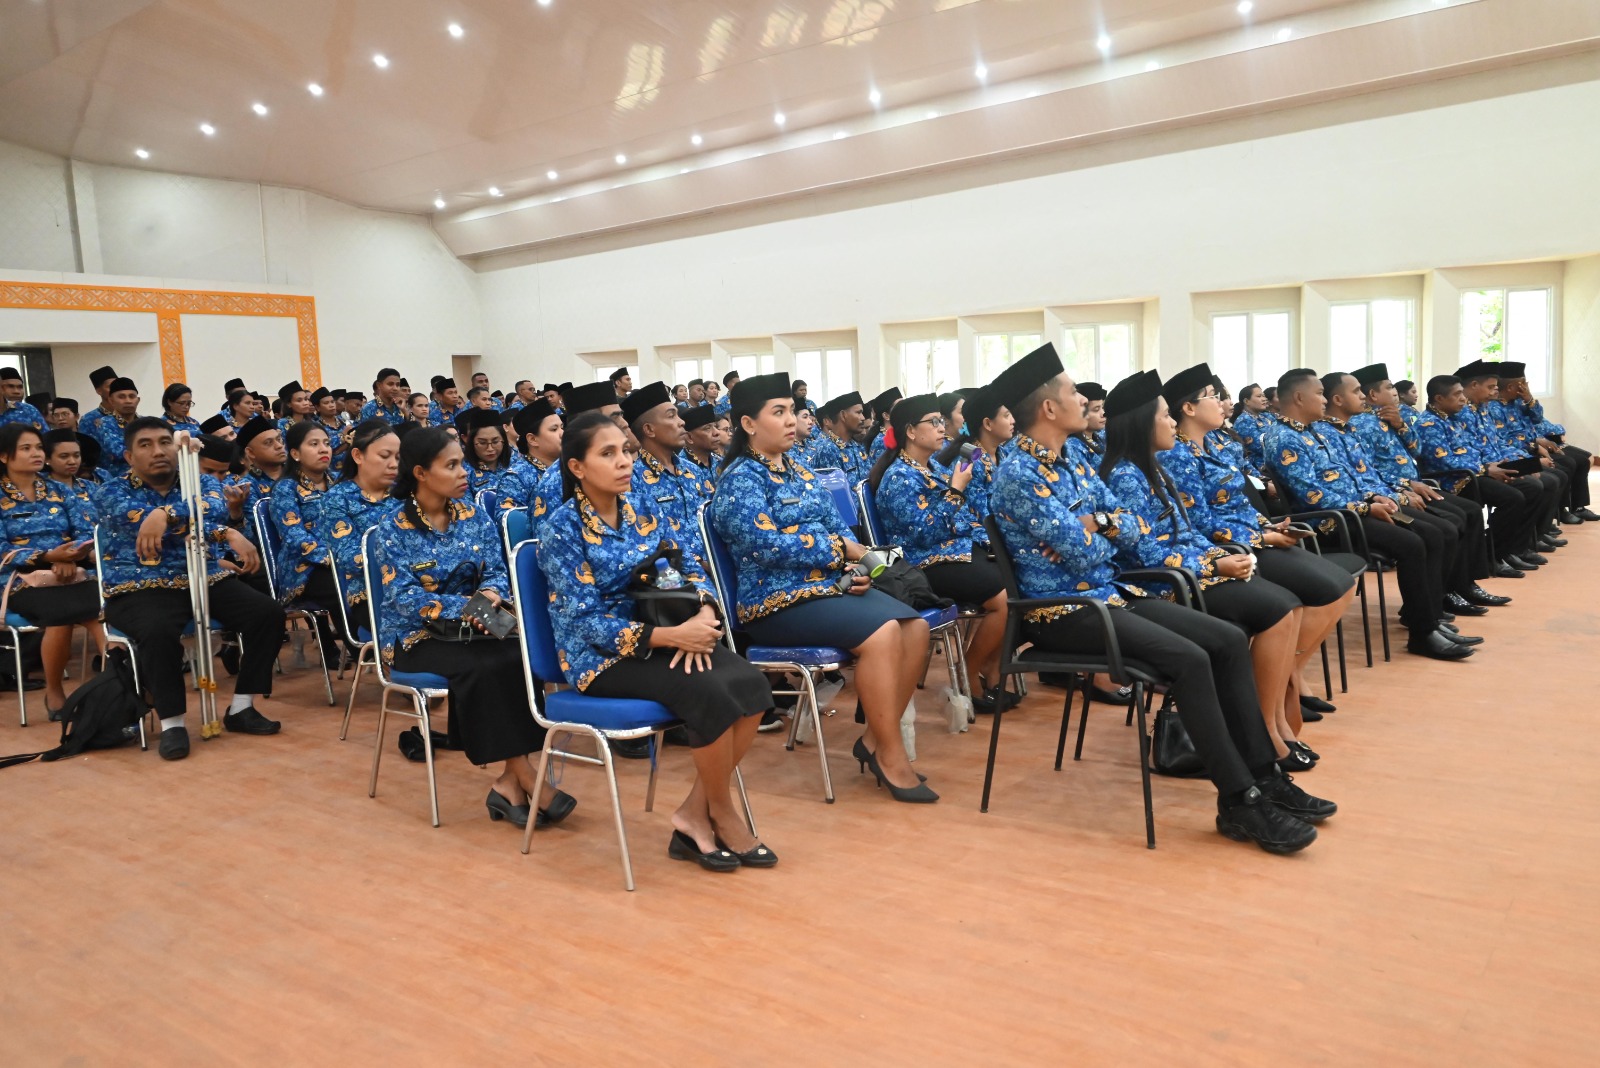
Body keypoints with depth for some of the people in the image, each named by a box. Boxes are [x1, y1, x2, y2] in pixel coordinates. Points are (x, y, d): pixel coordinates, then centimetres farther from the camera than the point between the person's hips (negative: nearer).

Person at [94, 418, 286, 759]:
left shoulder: (202, 483, 10)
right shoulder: (111, 493, 1)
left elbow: (215, 508, -15)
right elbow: (143, 521, -19)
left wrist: (165, 513, -36)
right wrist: (226, 534, -31)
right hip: (141, 589, -3)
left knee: (268, 613, -17)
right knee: (158, 630, -36)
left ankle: (241, 708, -4)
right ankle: (171, 722, -17)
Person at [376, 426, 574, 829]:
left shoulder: (474, 516, 5)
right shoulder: (394, 529, -7)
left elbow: (497, 571, 2)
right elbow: (403, 596, -17)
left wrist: (491, 593, -23)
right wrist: (464, 606, -29)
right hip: (416, 635, -4)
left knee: (519, 658, -29)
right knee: (481, 667, -33)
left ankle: (510, 782, -25)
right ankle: (525, 779, -24)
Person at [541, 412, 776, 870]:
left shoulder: (639, 504, 7)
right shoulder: (563, 528, -11)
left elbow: (687, 564, 8)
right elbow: (588, 622, -16)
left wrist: (703, 613, -15)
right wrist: (671, 635, -26)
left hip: (658, 633, 6)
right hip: (601, 654, -6)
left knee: (749, 682, -21)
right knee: (710, 692, -30)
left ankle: (695, 814, -7)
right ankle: (721, 813, -6)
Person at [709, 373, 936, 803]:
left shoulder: (799, 473, 19)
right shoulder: (740, 478, -7)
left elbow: (838, 528, 17)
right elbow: (765, 544, -20)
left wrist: (856, 564, -6)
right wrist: (839, 549, -14)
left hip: (831, 584, 8)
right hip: (778, 599, -8)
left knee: (916, 627, -10)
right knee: (881, 631, -27)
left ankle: (876, 739, 0)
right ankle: (891, 757, -15)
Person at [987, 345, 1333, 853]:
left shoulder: (1071, 461, 13)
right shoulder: (1018, 473, -16)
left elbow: (1130, 529, 10)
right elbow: (1084, 553, -20)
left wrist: (1099, 523, -11)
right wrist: (1103, 531, 2)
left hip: (1108, 593, 9)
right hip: (1062, 611, -9)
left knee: (1230, 640, -2)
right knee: (1189, 659, -25)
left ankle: (1264, 776, 2)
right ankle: (1239, 801, -15)